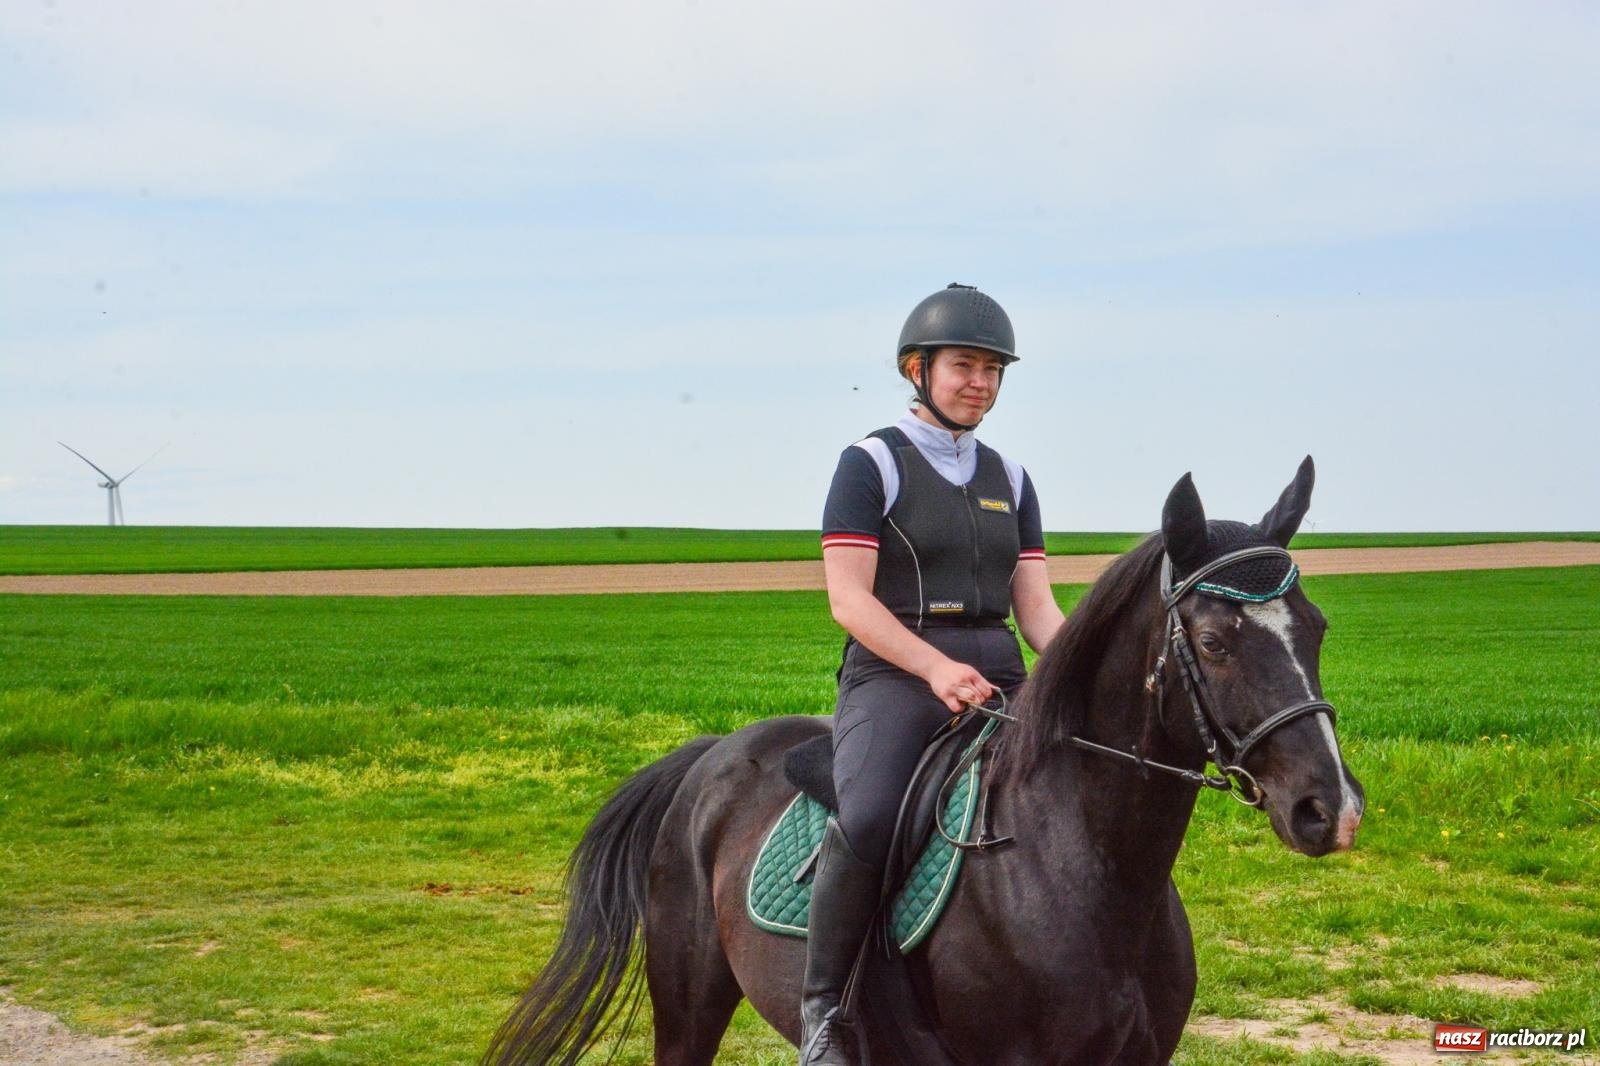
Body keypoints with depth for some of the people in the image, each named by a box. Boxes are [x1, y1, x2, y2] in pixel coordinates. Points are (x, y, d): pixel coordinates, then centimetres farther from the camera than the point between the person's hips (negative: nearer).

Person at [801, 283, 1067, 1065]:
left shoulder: (1008, 480, 18)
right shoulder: (871, 465, 1)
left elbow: (1035, 606, 13)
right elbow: (849, 598, -8)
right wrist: (935, 668, -20)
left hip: (996, 677, 6)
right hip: (892, 677, -6)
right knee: (867, 821, -33)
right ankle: (822, 1003, -17)